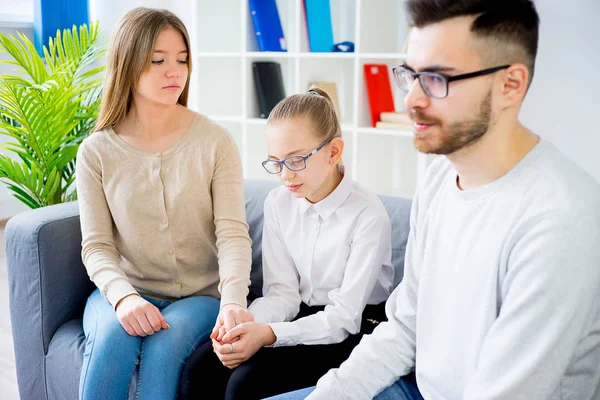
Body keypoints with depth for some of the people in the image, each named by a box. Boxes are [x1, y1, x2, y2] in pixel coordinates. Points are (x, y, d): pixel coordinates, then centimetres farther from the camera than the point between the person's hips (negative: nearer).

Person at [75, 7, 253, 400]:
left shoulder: (215, 141, -4)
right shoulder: (97, 152, 0)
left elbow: (233, 233, -11)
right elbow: (97, 246, -3)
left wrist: (233, 301, -29)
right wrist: (123, 296, -24)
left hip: (200, 296, -1)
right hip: (127, 291, 1)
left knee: (165, 342, -31)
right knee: (114, 334, -31)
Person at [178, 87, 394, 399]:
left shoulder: (368, 215, -20)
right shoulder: (277, 203, -1)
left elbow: (344, 316, -20)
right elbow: (282, 292, -2)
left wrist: (269, 335, -32)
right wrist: (247, 325, -23)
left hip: (352, 330, -5)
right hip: (300, 318, 5)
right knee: (200, 368, -15)